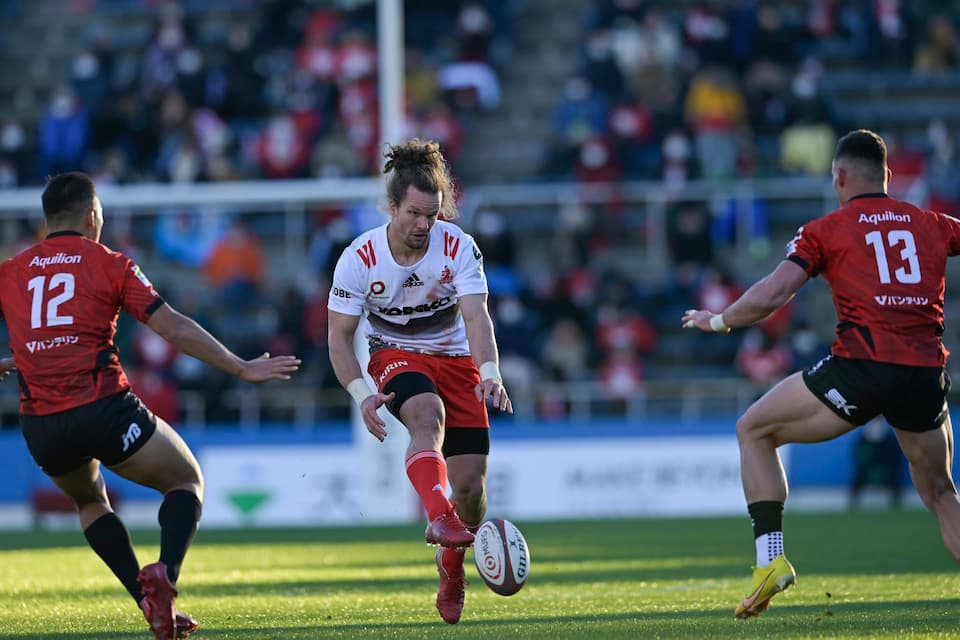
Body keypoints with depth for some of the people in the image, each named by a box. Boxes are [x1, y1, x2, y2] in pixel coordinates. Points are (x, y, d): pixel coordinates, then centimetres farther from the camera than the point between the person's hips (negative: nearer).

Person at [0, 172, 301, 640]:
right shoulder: (109, 264, 4)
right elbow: (174, 328, -2)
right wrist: (242, 369, 3)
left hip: (40, 426, 3)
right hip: (105, 409, -3)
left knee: (89, 501, 32)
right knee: (187, 482, 18)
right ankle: (164, 575, -11)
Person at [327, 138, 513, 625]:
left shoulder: (458, 246, -15)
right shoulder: (360, 258, -15)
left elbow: (475, 315, -25)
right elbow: (339, 336, -10)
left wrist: (490, 375, -43)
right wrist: (362, 394, -25)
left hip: (455, 358, 2)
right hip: (395, 356, -2)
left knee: (470, 485, -6)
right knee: (428, 415, -38)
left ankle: (452, 561, 25)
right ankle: (440, 518, -60)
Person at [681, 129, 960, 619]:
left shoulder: (826, 231, 6)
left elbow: (772, 294, -3)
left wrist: (718, 321, 12)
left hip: (861, 365, -4)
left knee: (754, 431, 16)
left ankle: (771, 557, 2)